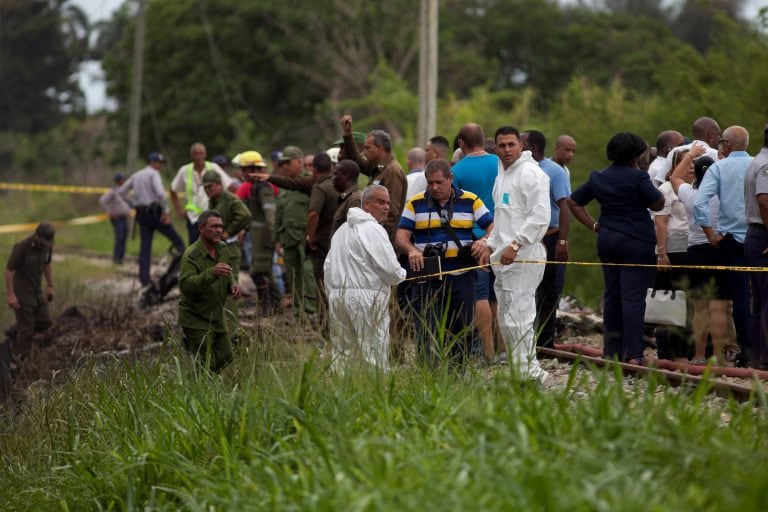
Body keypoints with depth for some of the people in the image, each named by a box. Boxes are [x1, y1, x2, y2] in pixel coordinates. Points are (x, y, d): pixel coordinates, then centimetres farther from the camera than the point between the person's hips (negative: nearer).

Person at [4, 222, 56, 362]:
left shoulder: (47, 246, -4)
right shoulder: (21, 247, -24)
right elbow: (9, 270, -19)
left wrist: (50, 286, 10)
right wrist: (10, 295, -22)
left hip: (37, 291, 7)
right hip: (22, 292, -7)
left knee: (45, 321, 7)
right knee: (27, 328, -2)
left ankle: (14, 333, 27)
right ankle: (20, 360, 15)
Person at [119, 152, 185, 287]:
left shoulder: (136, 175, 18)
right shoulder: (154, 174, -6)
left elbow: (121, 192, 22)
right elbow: (160, 193, -23)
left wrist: (134, 203, 18)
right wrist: (166, 210, -17)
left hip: (141, 214, 7)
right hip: (154, 211, -7)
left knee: (145, 246, 5)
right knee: (177, 240, 1)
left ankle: (144, 279, -1)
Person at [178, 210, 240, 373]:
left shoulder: (222, 248, 1)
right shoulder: (191, 255, -23)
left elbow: (228, 272, 18)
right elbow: (185, 285, -36)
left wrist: (233, 284, -4)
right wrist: (211, 273, -48)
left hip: (216, 315, 7)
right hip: (195, 317, -7)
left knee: (225, 357, 10)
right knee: (207, 365, -7)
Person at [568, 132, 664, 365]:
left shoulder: (598, 178, 9)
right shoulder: (637, 177, -11)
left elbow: (574, 202, 15)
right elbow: (658, 204, -6)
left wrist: (594, 226, 12)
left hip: (607, 241, 6)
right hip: (636, 242, -6)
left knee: (611, 295, 14)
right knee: (633, 297, -7)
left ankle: (611, 350, 18)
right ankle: (632, 353, -11)